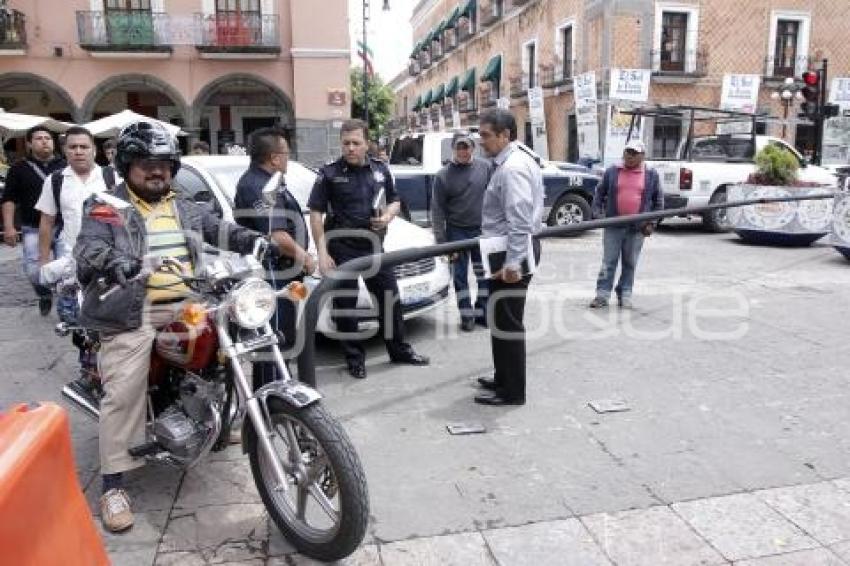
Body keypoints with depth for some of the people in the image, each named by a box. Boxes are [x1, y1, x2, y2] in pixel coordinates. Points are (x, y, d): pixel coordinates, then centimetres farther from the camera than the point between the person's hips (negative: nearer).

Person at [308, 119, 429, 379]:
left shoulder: (380, 170, 7)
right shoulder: (329, 173, -5)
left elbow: (394, 201, 19)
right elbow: (315, 213, -6)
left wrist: (388, 216, -5)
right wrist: (322, 252, -12)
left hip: (373, 246, 4)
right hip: (341, 249, -3)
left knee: (390, 298, 10)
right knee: (345, 305, 3)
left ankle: (399, 350, 26)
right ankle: (354, 358, 18)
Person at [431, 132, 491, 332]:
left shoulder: (485, 167, -1)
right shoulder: (443, 176, -5)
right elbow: (437, 211, -5)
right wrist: (442, 241, -9)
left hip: (482, 230, 2)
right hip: (456, 232, -1)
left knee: (484, 274, 9)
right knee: (460, 276, 6)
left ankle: (483, 311, 23)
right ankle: (466, 315, 17)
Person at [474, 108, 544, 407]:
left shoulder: (513, 167, -18)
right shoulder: (514, 160, 15)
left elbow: (520, 220, -25)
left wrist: (513, 263, -26)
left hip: (511, 254, -11)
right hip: (510, 250, 11)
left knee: (505, 322, -3)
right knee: (502, 319, 18)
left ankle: (512, 391, 7)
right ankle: (504, 378, 32)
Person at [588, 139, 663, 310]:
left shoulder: (651, 175, 7)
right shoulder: (612, 171, 6)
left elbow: (658, 200, 12)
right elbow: (599, 193, 11)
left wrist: (652, 223, 4)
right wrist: (598, 213, -1)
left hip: (637, 228, 1)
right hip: (613, 226, 0)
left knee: (630, 264, 8)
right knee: (609, 262, 0)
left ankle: (625, 295, 18)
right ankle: (602, 295, 4)